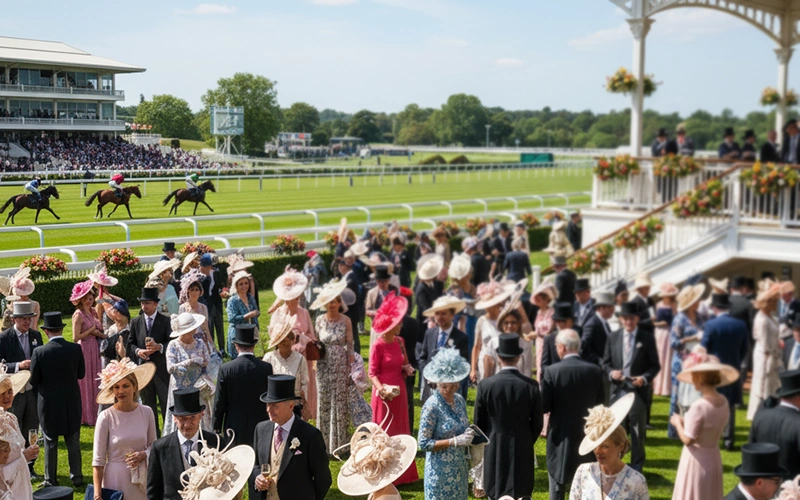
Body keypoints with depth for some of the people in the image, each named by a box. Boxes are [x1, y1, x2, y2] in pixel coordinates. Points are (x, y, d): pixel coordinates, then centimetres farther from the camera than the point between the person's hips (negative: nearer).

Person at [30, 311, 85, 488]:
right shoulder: (76, 349, -11)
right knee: (73, 441, 13)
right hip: (72, 402, 2)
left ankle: (50, 480, 17)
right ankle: (76, 477, 19)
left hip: (49, 402, -2)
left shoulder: (39, 352, -16)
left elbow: (33, 380, -8)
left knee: (50, 442, 11)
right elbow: (81, 373, 1)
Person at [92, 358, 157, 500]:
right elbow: (98, 460, -8)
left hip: (141, 479, 3)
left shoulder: (146, 412, -2)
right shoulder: (106, 417, -11)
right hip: (115, 479, -2)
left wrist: (144, 455, -11)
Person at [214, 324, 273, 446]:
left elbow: (219, 403, -3)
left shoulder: (226, 369, -8)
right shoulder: (266, 368, -7)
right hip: (260, 427, 0)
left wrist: (217, 428, 8)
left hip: (234, 428, 0)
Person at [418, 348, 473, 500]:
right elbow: (423, 443, -18)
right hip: (440, 470, -7)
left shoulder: (460, 400, 1)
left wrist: (468, 435, -8)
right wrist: (454, 441, -23)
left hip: (459, 467, 7)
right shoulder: (431, 406, -18)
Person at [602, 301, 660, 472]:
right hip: (617, 390, 2)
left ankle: (636, 468, 17)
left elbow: (655, 365, 1)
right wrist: (611, 373, -11)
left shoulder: (647, 339, -1)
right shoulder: (613, 337, 7)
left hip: (637, 390, -2)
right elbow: (606, 362, 9)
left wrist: (645, 378, -17)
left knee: (638, 431, 5)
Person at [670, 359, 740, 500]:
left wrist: (678, 423, -4)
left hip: (697, 459, -7)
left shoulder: (699, 406, -24)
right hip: (713, 457, 7)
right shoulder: (723, 402, 0)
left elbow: (687, 440, -21)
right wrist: (685, 421, 10)